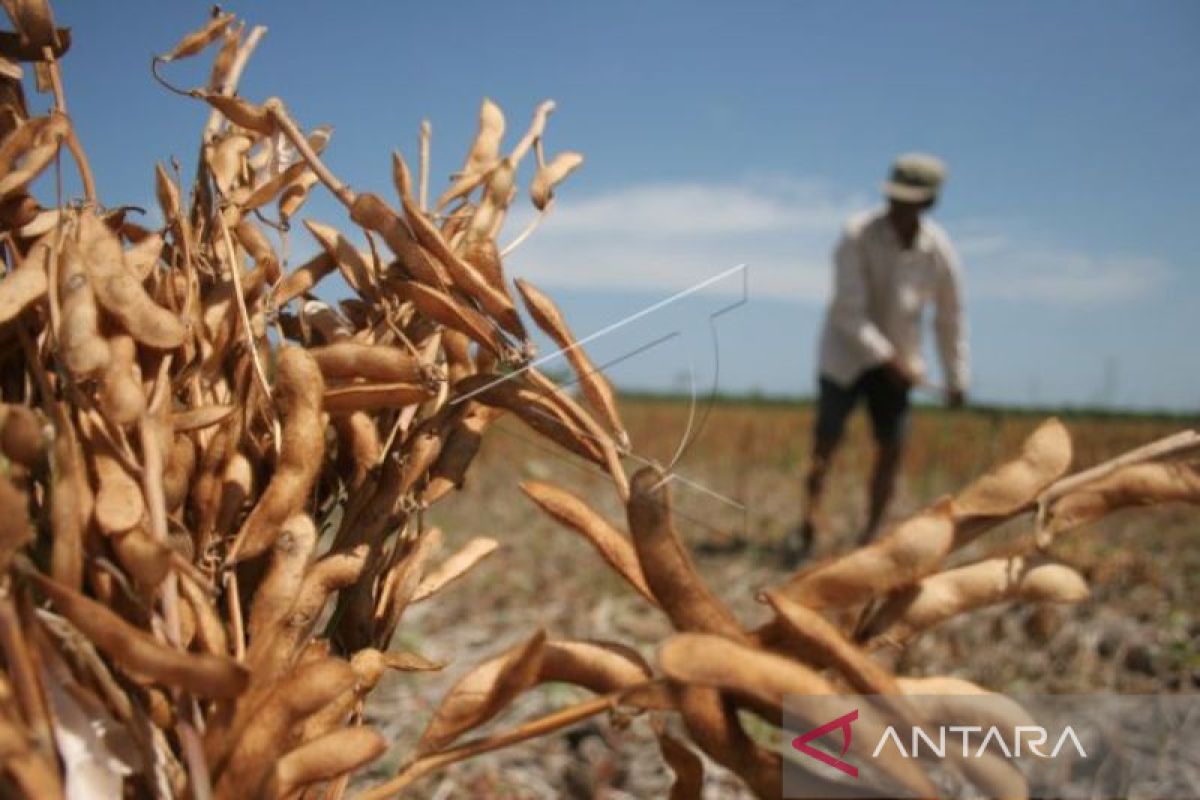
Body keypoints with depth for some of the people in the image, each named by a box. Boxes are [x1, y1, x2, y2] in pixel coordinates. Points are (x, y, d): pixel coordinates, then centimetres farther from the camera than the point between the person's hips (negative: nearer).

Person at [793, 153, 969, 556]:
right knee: (825, 443, -9)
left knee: (892, 449, -1)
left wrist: (956, 380, 6)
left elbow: (950, 318, 2)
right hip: (846, 355, -3)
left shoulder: (939, 250, -9)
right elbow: (849, 311, -22)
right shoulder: (857, 236, -19)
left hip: (896, 361, 3)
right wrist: (889, 359, -25)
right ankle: (808, 529, -11)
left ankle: (869, 536, 10)